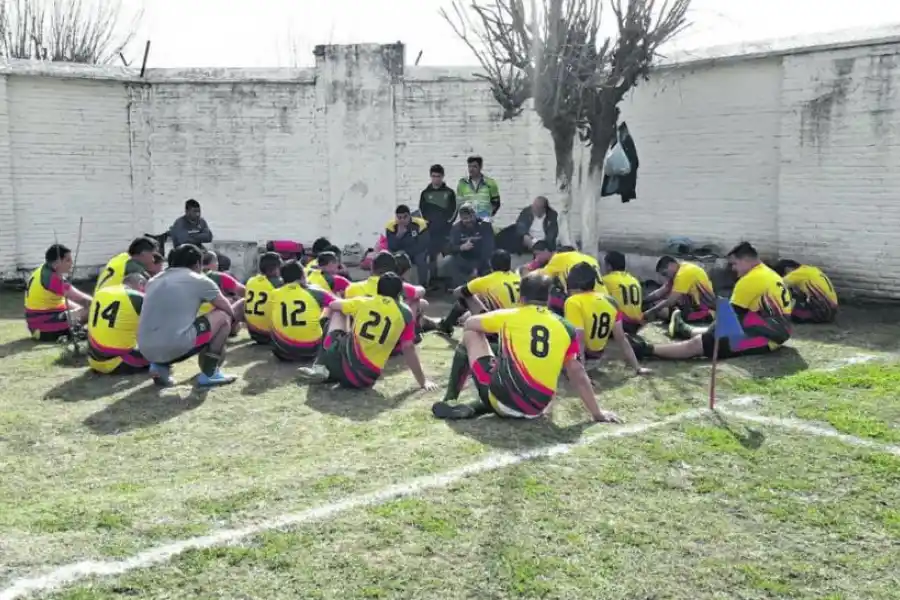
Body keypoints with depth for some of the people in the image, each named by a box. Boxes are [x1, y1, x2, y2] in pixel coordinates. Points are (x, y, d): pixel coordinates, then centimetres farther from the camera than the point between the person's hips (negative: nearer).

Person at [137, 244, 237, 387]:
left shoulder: (154, 281, 22)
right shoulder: (200, 280, 7)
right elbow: (229, 310, 17)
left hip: (147, 351, 6)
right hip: (177, 348, -6)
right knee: (223, 316, 15)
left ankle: (160, 367, 12)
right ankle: (209, 373, 11)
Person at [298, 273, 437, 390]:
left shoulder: (363, 301, 5)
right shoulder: (406, 314, 2)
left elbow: (332, 306, 22)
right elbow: (408, 349, 0)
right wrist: (423, 381, 7)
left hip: (342, 364, 0)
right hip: (366, 379, 0)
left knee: (337, 313, 26)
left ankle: (321, 367, 18)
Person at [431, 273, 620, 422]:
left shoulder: (509, 316, 5)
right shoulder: (566, 328, 7)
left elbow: (468, 324, 22)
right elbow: (578, 375, 6)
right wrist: (597, 413, 14)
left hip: (503, 399, -2)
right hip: (536, 409, 2)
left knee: (470, 335, 20)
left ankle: (449, 402, 18)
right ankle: (477, 408, 11)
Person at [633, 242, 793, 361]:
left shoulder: (750, 279, -15)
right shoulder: (770, 274, 15)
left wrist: (713, 331, 7)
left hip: (763, 338, -10)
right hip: (776, 332, 10)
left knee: (696, 344, -8)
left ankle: (647, 349, -6)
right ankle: (685, 330, 55)